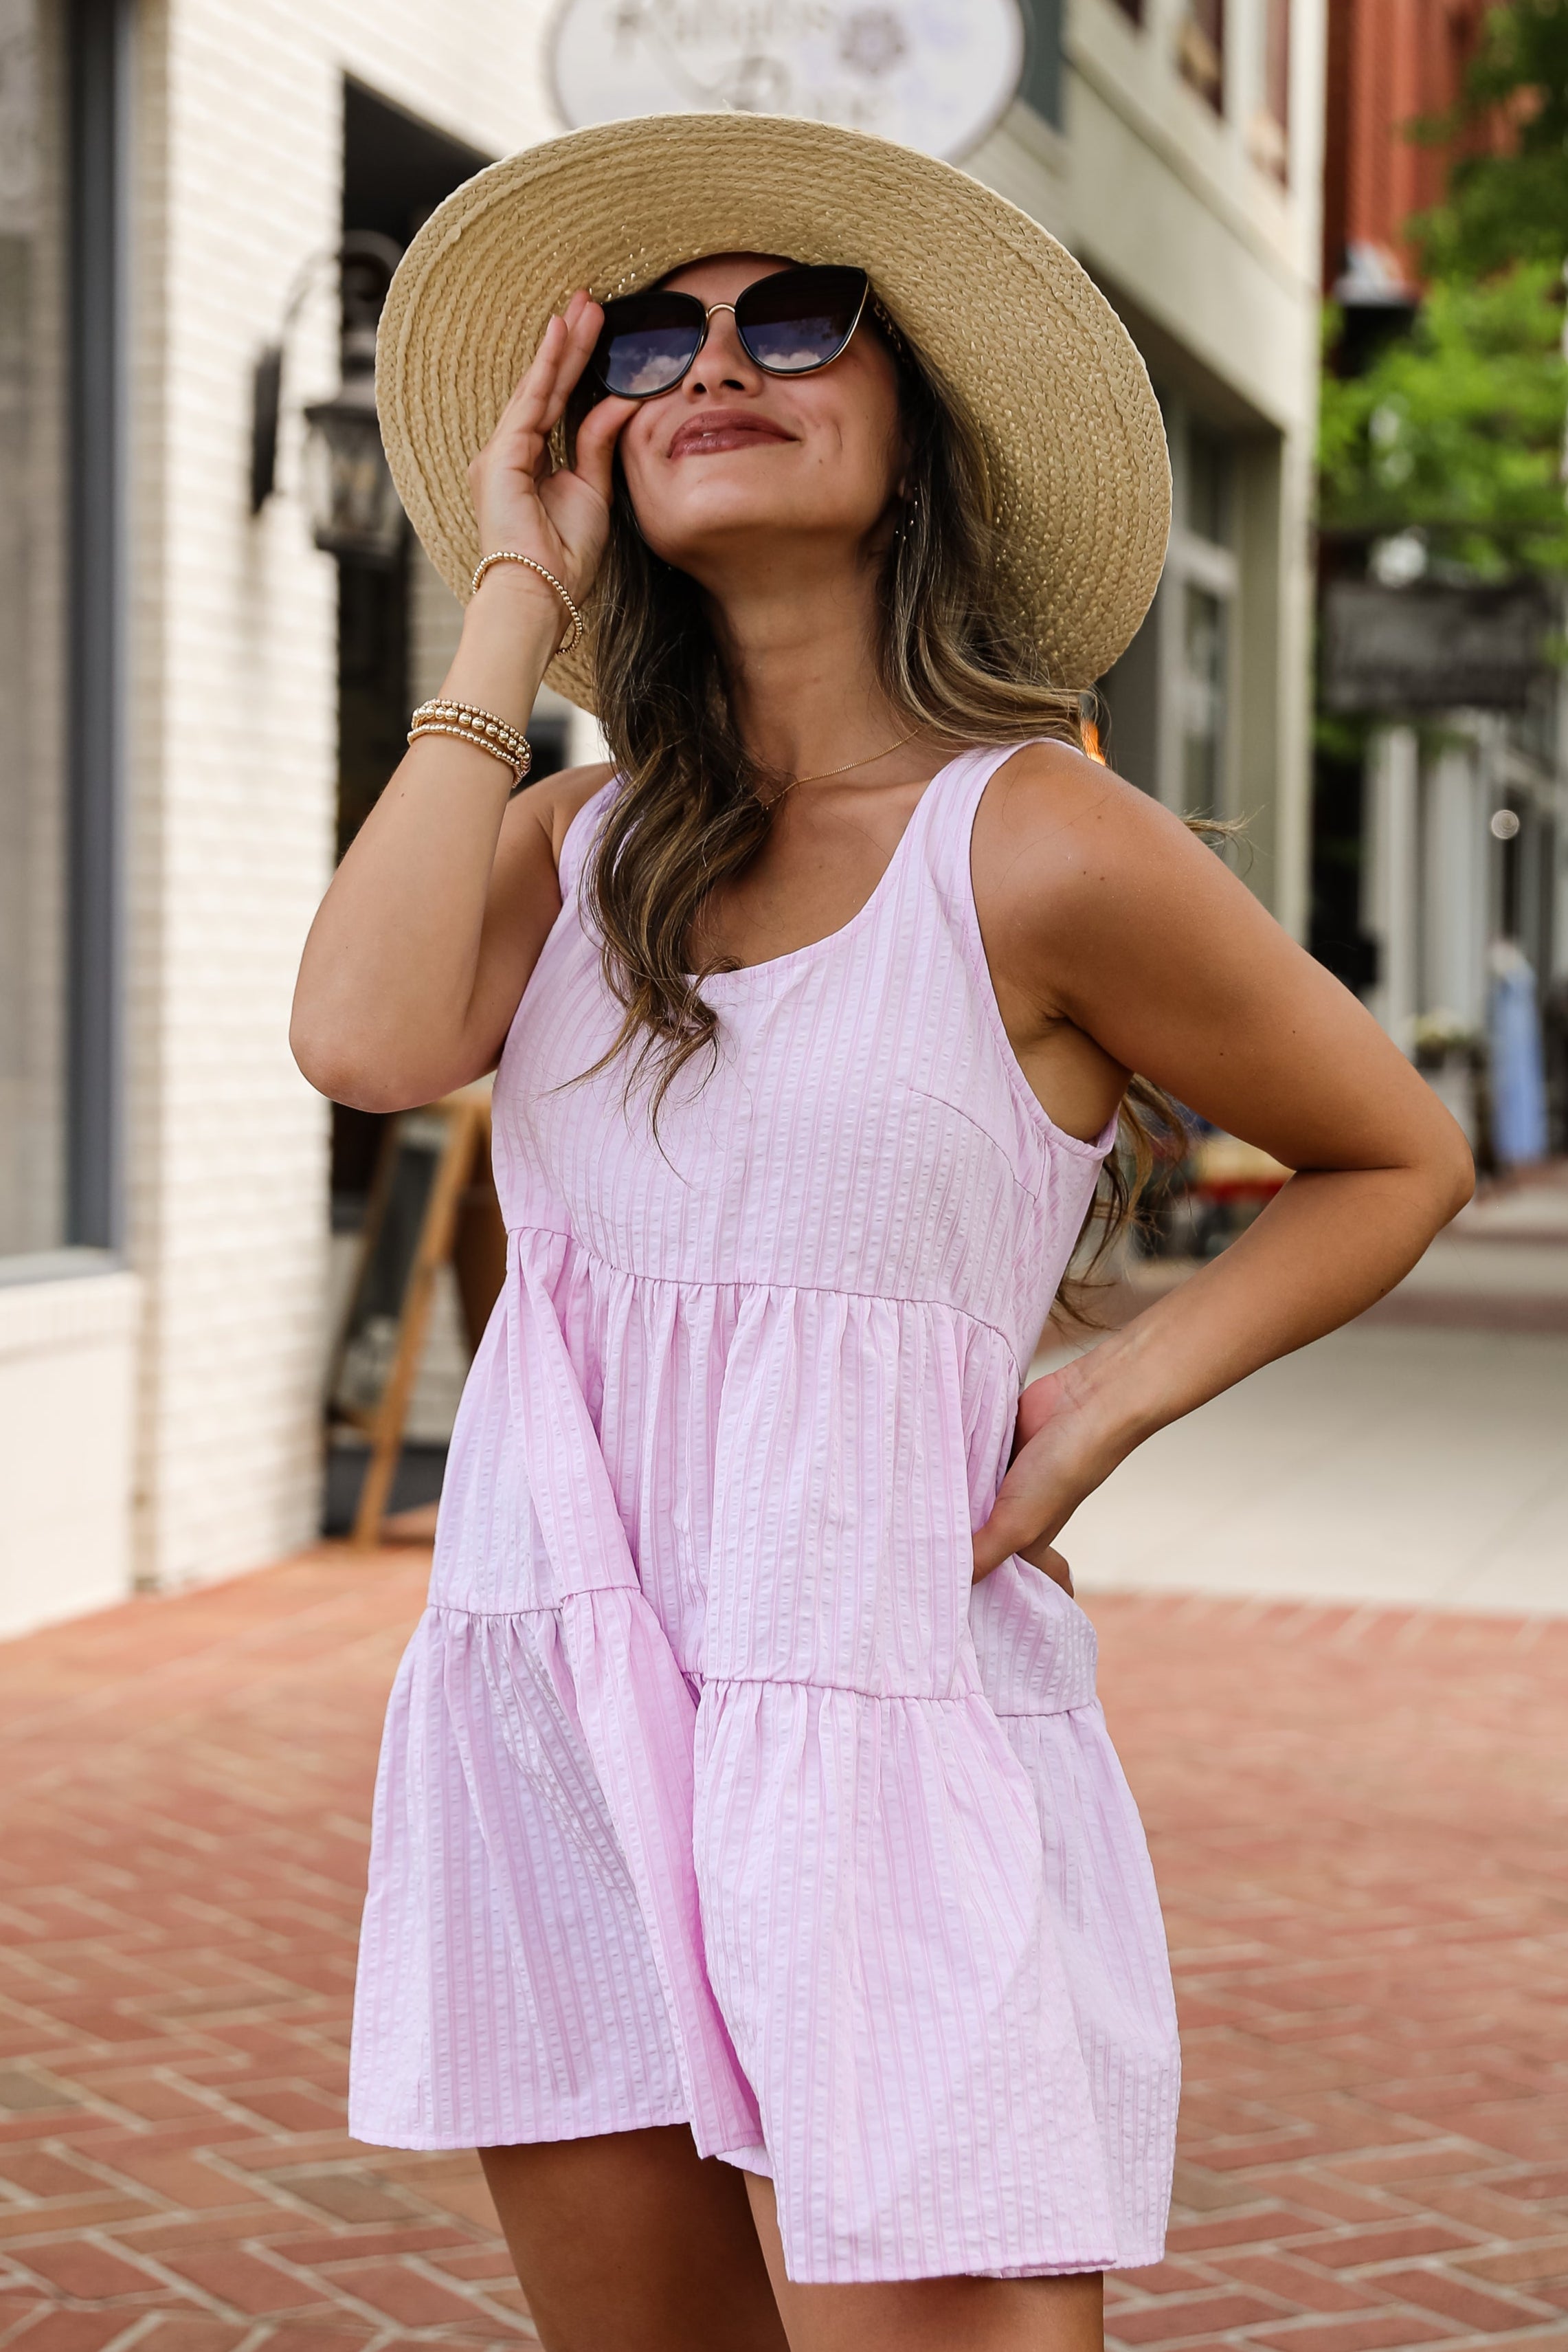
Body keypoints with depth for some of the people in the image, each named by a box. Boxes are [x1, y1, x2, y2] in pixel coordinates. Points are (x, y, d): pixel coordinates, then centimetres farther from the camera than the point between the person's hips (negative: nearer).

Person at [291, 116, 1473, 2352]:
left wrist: (1108, 1401, -8)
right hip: (549, 1732, 5)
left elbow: (1400, 1158, 7)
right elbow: (365, 1038, -14)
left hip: (871, 1727, -5)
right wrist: (513, 597, -4)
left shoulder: (1039, 849, -6)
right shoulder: (579, 844, 8)